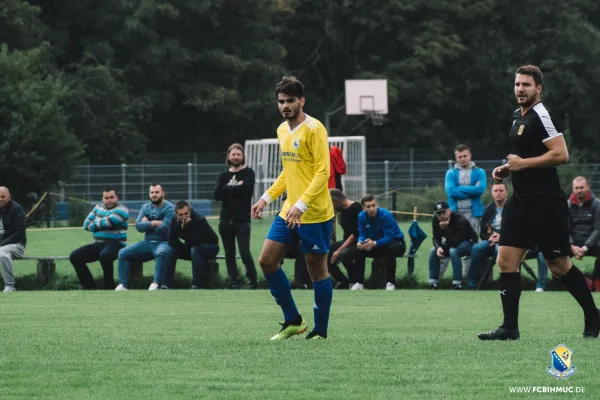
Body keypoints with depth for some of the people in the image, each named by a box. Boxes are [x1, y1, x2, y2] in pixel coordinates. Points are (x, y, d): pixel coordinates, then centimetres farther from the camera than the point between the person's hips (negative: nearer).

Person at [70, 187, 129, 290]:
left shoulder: (121, 210, -5)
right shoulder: (98, 208, 16)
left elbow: (108, 222, -20)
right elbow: (87, 224, 8)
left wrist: (96, 223, 0)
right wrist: (101, 225, -9)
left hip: (115, 244, -7)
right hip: (98, 244, 7)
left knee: (104, 256, -40)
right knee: (75, 256, -9)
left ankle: (109, 287, -24)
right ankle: (90, 287, -7)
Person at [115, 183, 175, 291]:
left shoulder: (169, 208, -4)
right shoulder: (146, 207, 13)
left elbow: (164, 229, -17)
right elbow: (138, 226, -1)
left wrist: (147, 224, -3)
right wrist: (155, 223, -12)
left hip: (164, 243, -6)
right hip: (147, 243, 6)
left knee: (161, 252, -42)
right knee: (123, 253, -11)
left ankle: (156, 283, -41)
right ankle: (122, 285, -18)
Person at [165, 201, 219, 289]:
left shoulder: (200, 220, -29)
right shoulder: (175, 221, -11)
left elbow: (196, 242, -37)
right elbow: (172, 241, -10)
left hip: (211, 246, -6)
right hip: (190, 247, 6)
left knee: (194, 250, -36)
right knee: (172, 251, -15)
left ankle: (196, 285, -35)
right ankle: (166, 285, -15)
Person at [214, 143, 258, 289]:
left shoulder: (248, 173, 4)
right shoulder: (223, 176, 12)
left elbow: (246, 188, -16)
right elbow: (217, 195, -2)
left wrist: (229, 189, -6)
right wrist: (236, 187, -9)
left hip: (242, 220, -4)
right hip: (226, 220, 4)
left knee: (244, 252, -13)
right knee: (229, 254, 3)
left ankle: (252, 281, -2)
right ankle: (234, 282, 7)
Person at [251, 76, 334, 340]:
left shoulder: (313, 129, -13)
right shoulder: (282, 130, 12)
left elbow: (323, 172, -18)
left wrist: (301, 204, -25)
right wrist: (266, 198, 16)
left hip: (314, 214, -8)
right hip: (289, 212, 8)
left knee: (317, 269, 0)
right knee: (267, 260, 3)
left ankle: (320, 332, 9)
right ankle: (293, 321, 13)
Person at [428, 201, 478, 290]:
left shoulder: (460, 220, -32)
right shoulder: (435, 220, -11)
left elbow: (455, 242, -35)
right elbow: (436, 238, -5)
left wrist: (445, 228, -42)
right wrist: (438, 247, -27)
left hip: (469, 242, -7)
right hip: (451, 244, 7)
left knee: (453, 251, -36)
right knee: (433, 251, -13)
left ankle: (457, 284, -31)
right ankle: (433, 283, -8)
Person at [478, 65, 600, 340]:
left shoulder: (540, 116, -15)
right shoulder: (518, 116, 15)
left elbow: (561, 154, -23)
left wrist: (523, 163, -19)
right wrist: (507, 169, 12)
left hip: (546, 202, -9)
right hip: (521, 201, 9)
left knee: (558, 265, -2)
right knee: (506, 260, 0)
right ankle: (510, 327, 1)